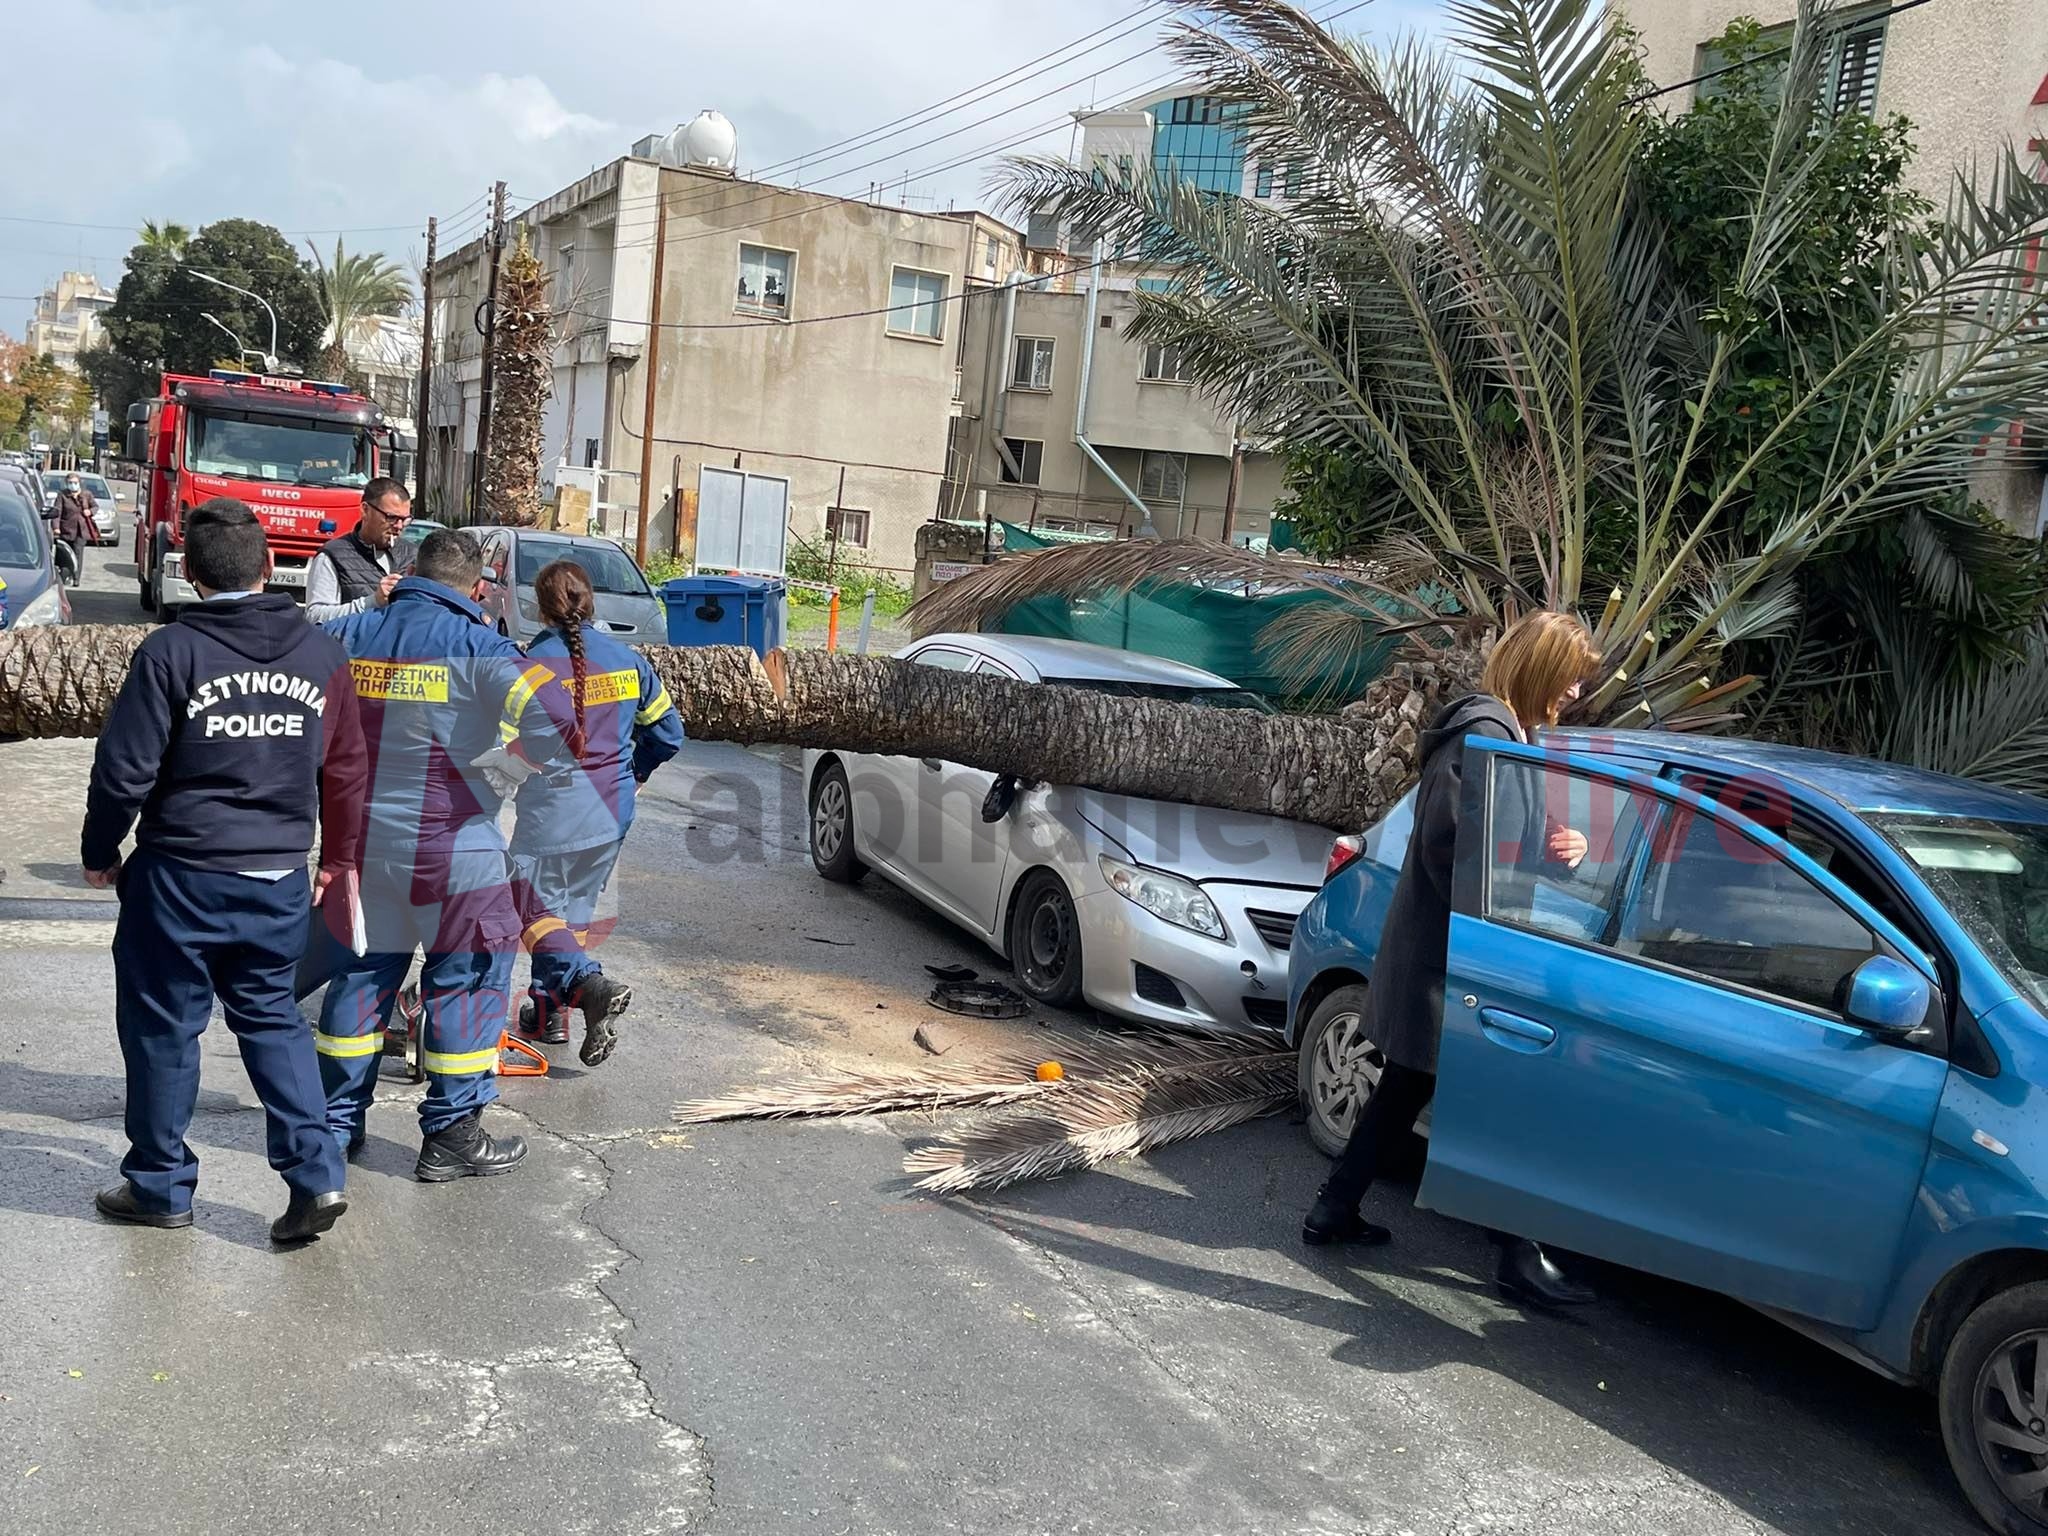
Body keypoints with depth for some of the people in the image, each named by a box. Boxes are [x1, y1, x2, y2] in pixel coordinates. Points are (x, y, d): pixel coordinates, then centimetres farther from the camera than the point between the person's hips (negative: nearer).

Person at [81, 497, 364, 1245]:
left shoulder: (171, 652, -11)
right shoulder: (320, 655, 2)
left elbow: (125, 769, -10)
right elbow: (345, 770, 7)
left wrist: (100, 853, 6)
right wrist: (337, 856, 20)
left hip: (182, 874, -4)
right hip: (281, 879, 4)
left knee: (163, 1027, 12)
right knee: (271, 1016, 17)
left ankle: (161, 1185, 25)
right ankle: (316, 1175, 7)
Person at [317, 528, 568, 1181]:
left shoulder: (349, 634, 3)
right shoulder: (477, 646, -13)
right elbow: (548, 718, -23)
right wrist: (517, 758, -3)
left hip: (361, 842, 5)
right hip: (453, 853, -5)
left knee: (360, 973, 18)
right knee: (467, 981, 7)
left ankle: (336, 1121, 26)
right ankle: (452, 1134, 11)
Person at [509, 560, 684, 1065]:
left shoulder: (530, 665, -15)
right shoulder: (627, 661, 1)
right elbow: (667, 734, 8)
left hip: (551, 812, -5)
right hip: (612, 813, 5)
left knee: (539, 910, 4)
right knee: (576, 908, 18)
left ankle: (587, 982, -20)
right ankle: (550, 1010, 25)